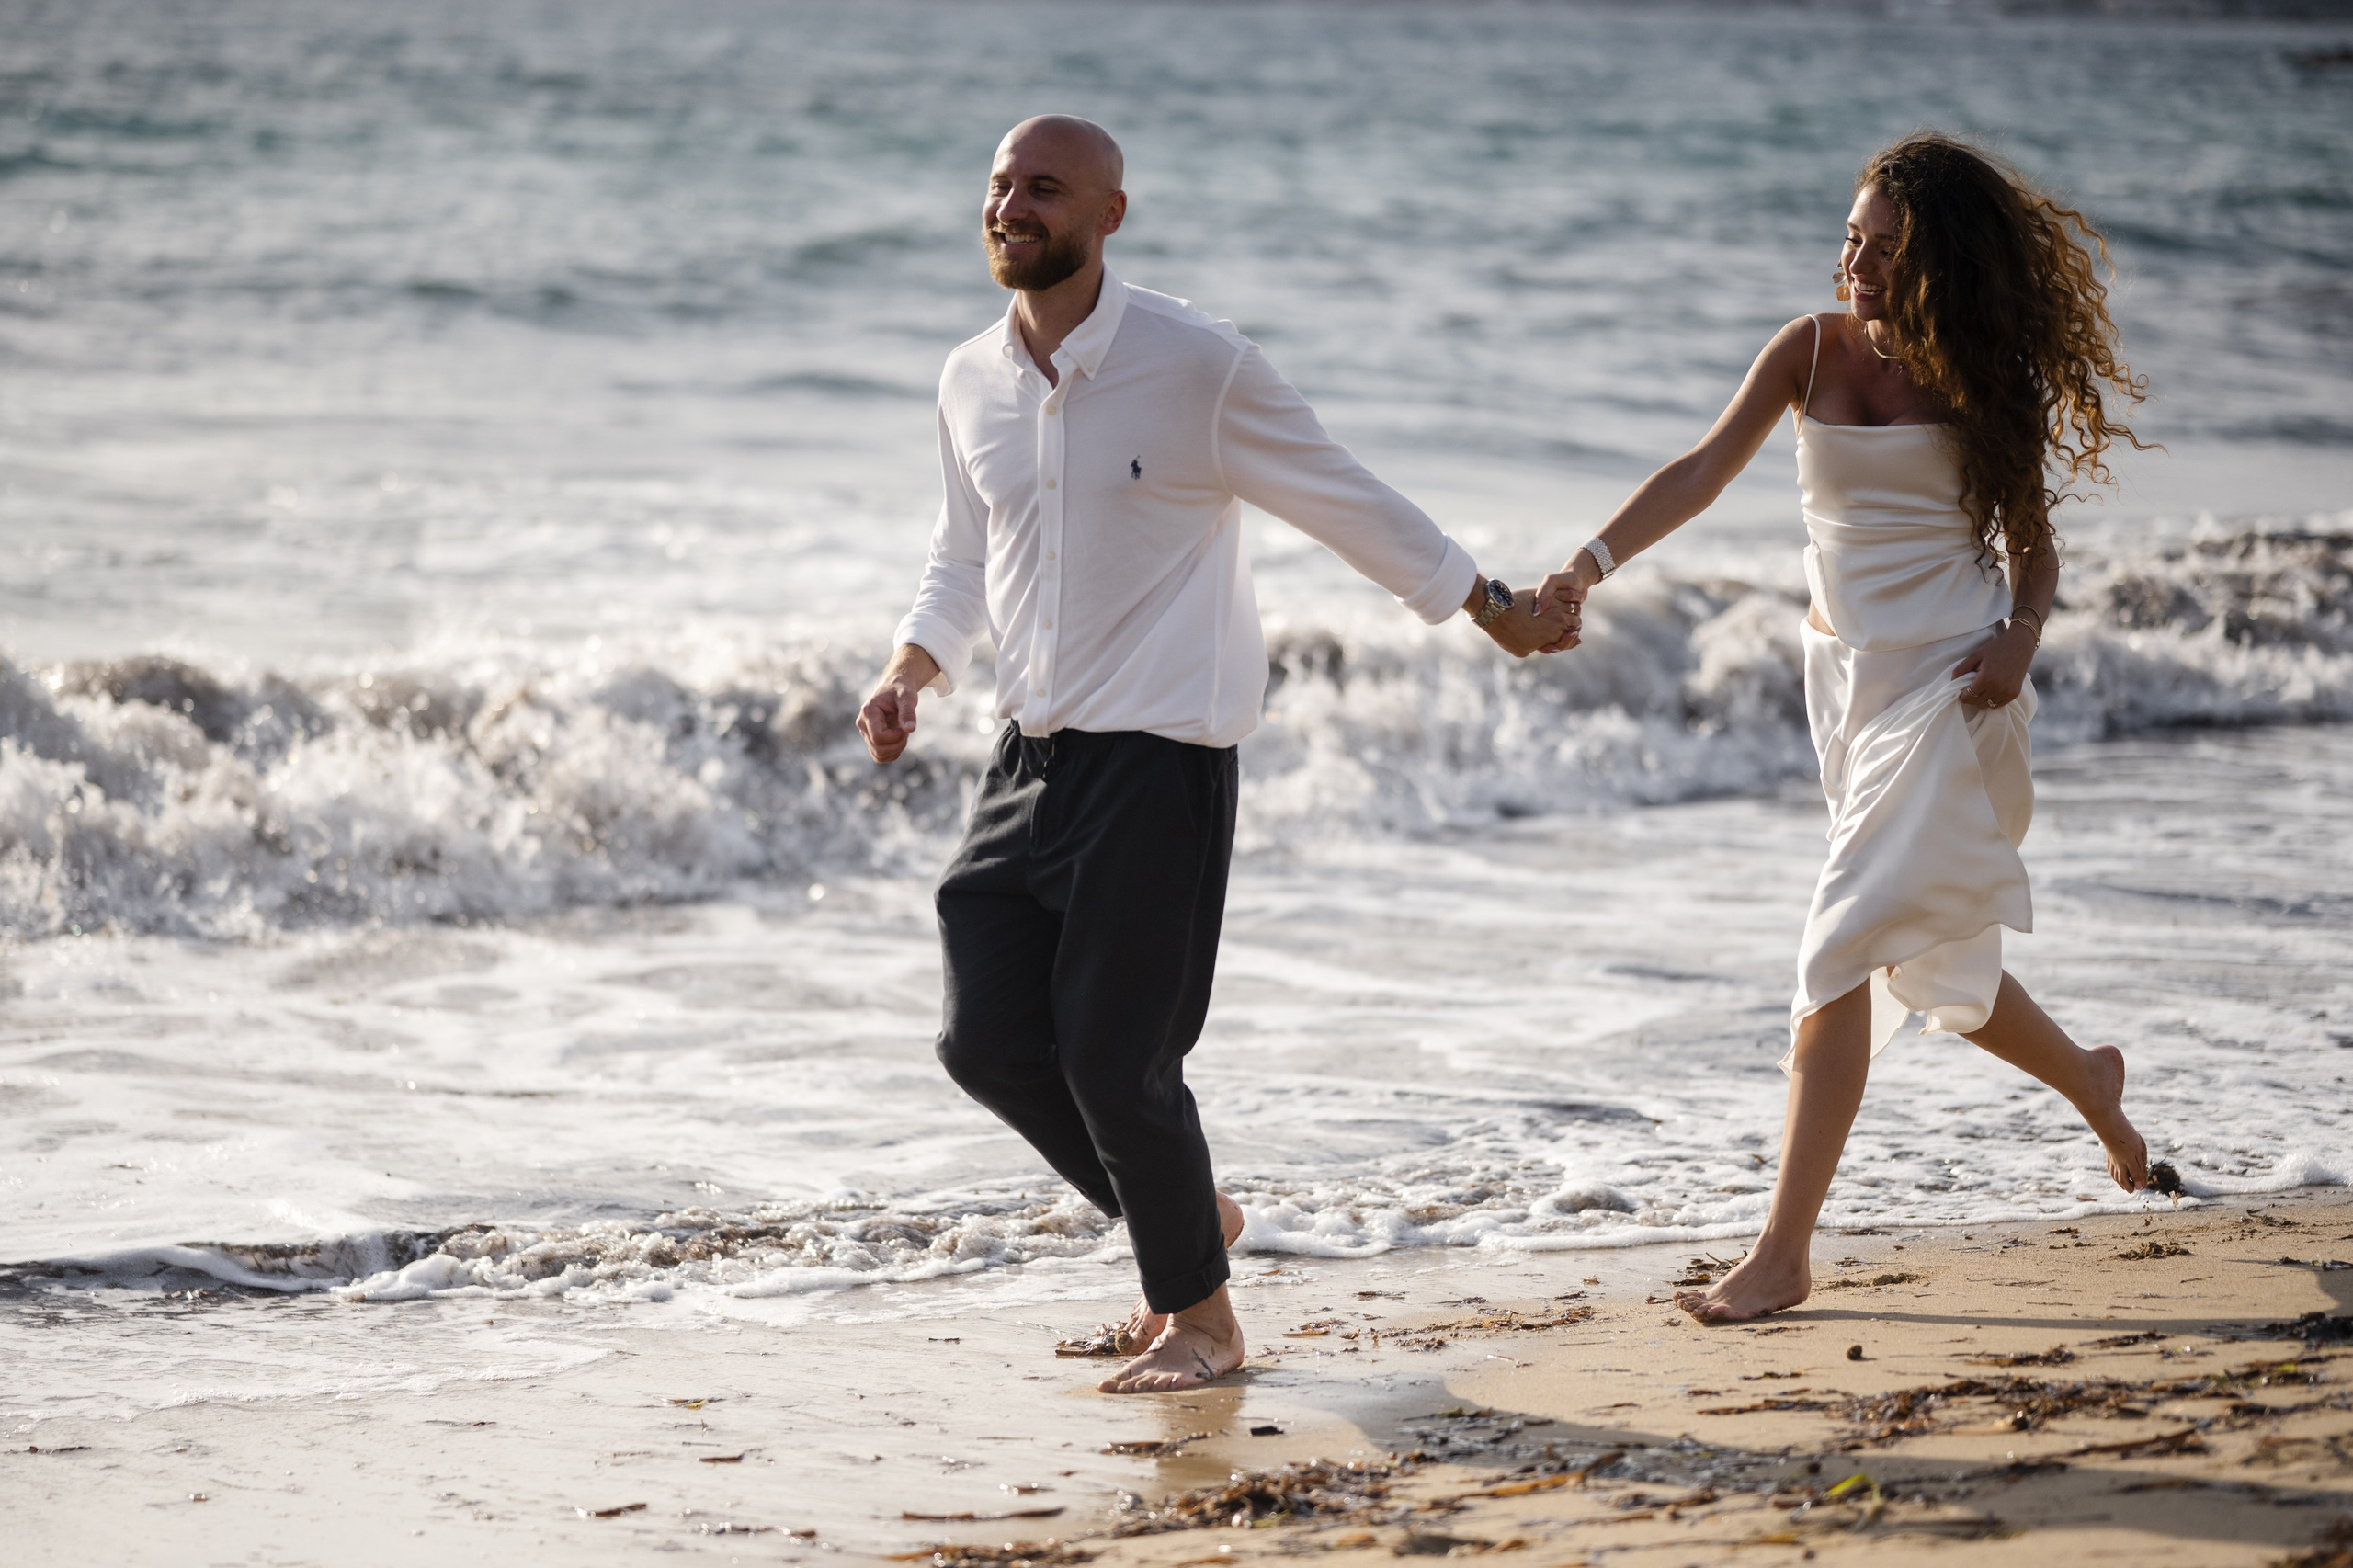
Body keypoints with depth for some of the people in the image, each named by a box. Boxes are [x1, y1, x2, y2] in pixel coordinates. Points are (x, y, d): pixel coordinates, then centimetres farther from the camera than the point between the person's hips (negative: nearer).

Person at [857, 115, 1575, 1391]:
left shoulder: (1197, 367, -11)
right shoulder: (970, 384, 6)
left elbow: (1347, 504, 1)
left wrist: (1496, 611, 7)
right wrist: (914, 668, 5)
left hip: (1159, 758, -6)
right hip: (1032, 758, 6)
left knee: (1114, 1055, -8)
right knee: (987, 1040, 1)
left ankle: (1200, 1318, 13)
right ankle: (1185, 1220, 25)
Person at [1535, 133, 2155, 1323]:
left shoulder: (1980, 383, -5)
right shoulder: (1812, 353, 2)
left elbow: (2031, 544, 5)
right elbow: (1702, 474, -5)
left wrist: (2020, 637, -14)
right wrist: (1593, 562, -19)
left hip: (1946, 681, -5)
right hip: (1846, 673, 5)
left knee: (1843, 951, -14)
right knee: (1919, 955, 17)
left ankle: (1783, 1251, -13)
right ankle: (2085, 1078, 47)